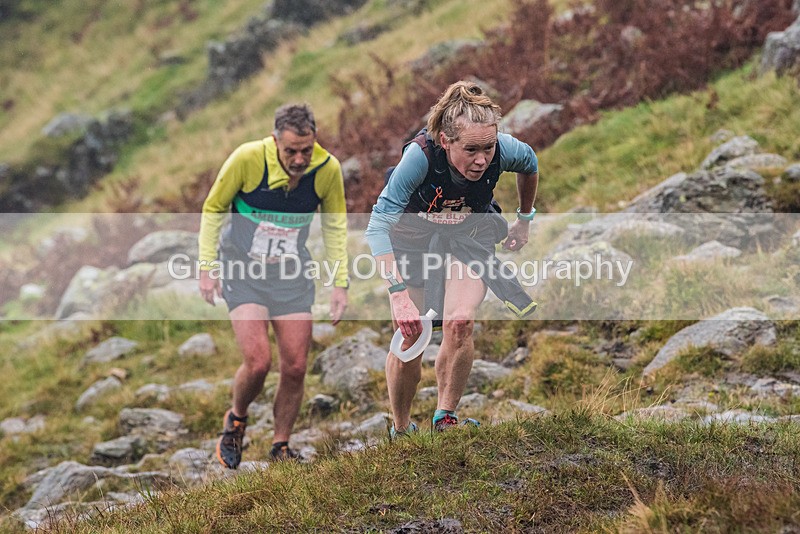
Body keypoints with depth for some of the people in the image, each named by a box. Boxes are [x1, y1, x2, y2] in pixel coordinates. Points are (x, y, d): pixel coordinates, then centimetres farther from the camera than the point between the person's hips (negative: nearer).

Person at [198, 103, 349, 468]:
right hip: (243, 271, -3)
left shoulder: (328, 169, -12)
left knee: (295, 367, -2)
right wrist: (207, 267, -6)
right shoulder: (247, 159, -20)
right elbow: (213, 209, -4)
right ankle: (236, 419, 16)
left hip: (292, 275, 3)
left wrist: (340, 283, 2)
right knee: (257, 362, -15)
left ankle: (281, 447, 19)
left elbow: (335, 225, 5)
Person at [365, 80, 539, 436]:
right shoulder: (420, 154, -39)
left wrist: (524, 221, 11)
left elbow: (530, 165, -3)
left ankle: (445, 420, -1)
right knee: (409, 335, -8)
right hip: (412, 237, -1)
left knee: (460, 324, -20)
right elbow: (379, 223, -39)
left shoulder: (503, 150, -30)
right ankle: (401, 430, 15)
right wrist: (398, 288, -48)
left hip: (470, 237, 2)